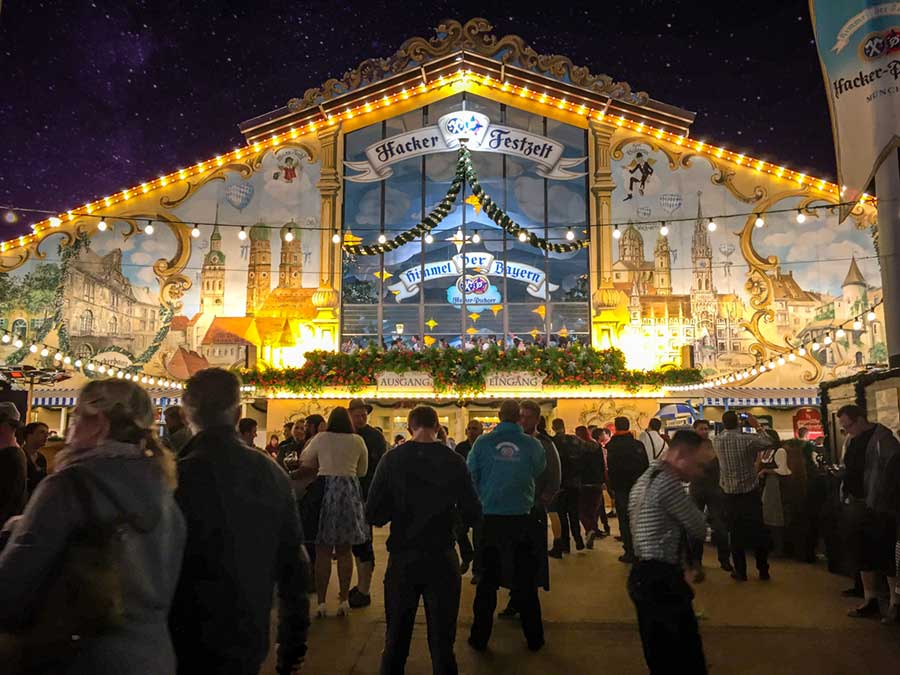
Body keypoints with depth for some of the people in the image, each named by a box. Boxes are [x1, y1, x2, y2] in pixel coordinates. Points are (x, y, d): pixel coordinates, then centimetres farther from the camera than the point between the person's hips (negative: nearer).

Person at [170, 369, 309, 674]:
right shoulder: (273, 473, -6)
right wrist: (293, 644, 11)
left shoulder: (177, 478, -20)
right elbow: (294, 565, 0)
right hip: (250, 644, 4)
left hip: (191, 648, -4)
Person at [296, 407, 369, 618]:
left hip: (325, 490, -2)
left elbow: (305, 460, 14)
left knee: (323, 551, 5)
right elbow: (362, 471, 11)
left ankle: (321, 602, 7)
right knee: (345, 551, 12)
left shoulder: (321, 438, -2)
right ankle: (344, 600, 16)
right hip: (350, 492, 2)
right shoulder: (358, 441, 2)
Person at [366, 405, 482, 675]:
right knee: (442, 640, 14)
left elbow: (373, 514, -9)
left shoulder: (392, 459, -10)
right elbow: (472, 514, -6)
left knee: (396, 639, 17)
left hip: (402, 559, 1)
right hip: (442, 559, 0)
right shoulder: (454, 461, -9)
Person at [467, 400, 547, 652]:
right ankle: (534, 638, 22)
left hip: (490, 519, 0)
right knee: (525, 579, 13)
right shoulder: (532, 444, -8)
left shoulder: (483, 443, -8)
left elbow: (471, 477, 0)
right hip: (521, 518, 0)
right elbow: (540, 471, 5)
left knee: (487, 578, 12)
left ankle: (480, 637, 19)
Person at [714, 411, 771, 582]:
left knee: (736, 533, 9)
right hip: (751, 492, -1)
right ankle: (763, 570, 19)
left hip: (731, 495, 1)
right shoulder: (747, 439, -15)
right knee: (758, 531, 11)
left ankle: (740, 572, 14)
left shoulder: (717, 441, -8)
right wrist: (758, 426, 12)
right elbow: (767, 442, 3)